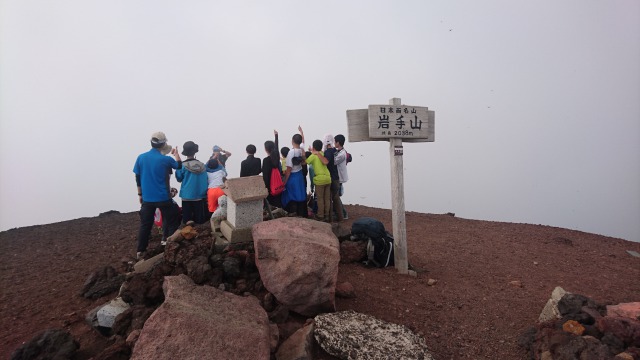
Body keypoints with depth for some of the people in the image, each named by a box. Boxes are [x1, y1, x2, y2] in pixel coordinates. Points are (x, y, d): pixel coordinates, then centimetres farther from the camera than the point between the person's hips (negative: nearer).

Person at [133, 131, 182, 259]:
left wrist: (140, 194, 16)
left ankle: (140, 251, 19)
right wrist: (176, 154, 25)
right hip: (163, 198, -4)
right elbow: (180, 166, 8)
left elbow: (138, 178, 5)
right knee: (172, 222, 12)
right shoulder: (166, 159, -13)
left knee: (145, 225, 14)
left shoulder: (141, 157, -2)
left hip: (147, 198, 4)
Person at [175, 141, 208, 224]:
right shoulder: (202, 165, -3)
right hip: (199, 195, 1)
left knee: (187, 219, 6)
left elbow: (179, 179, 6)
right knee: (199, 218, 8)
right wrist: (205, 193, 12)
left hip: (187, 195, -1)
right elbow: (206, 181, 2)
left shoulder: (183, 166, -8)